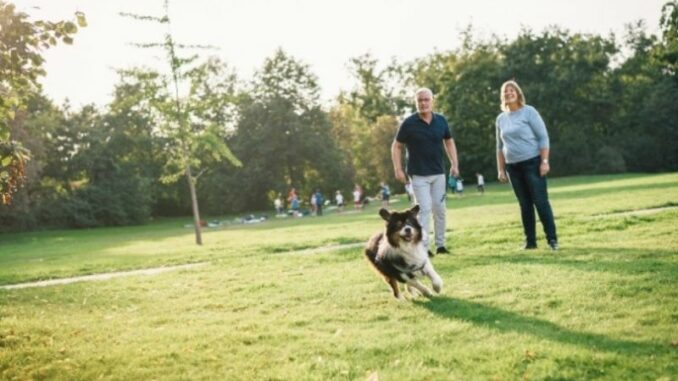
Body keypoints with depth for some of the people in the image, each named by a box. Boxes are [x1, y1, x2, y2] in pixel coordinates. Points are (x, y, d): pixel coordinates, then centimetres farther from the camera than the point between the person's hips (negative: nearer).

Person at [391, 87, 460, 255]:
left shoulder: (441, 121, 1)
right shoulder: (408, 123, -9)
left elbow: (449, 142, 14)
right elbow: (396, 146, -3)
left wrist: (454, 164, 5)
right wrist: (398, 169, -11)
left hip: (438, 173, 4)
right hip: (418, 175, -4)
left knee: (439, 209, 8)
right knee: (424, 209, -9)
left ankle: (440, 245, 18)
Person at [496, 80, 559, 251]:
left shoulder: (529, 112, -3)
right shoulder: (501, 119, 11)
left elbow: (543, 137, -7)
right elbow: (500, 147, 16)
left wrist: (544, 161, -14)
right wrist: (500, 169, 11)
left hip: (532, 163, -4)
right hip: (513, 167, 5)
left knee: (541, 201, -6)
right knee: (525, 205, 7)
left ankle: (552, 239, 0)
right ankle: (530, 241, 12)